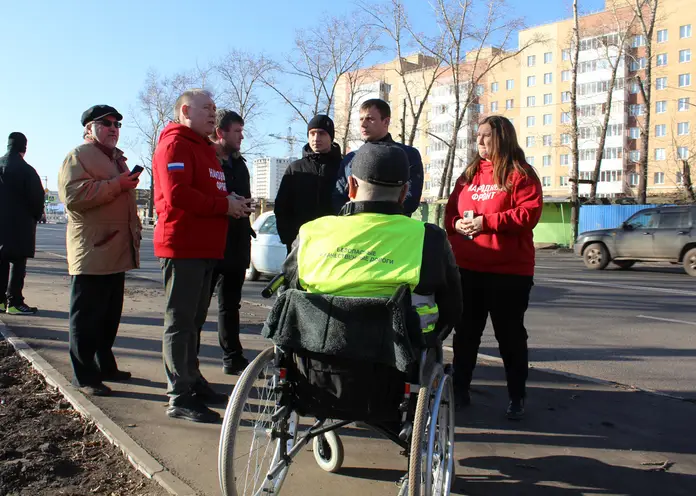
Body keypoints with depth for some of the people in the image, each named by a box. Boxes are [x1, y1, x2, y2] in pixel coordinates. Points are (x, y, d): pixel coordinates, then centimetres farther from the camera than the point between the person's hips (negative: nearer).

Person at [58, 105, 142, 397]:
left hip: (116, 251, 9)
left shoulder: (117, 159, 23)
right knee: (86, 316, -3)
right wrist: (116, 184, -22)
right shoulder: (78, 156, -5)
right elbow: (72, 194, -22)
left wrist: (135, 228, 27)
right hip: (91, 254, -9)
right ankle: (84, 376, 4)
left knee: (110, 316, 14)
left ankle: (105, 365, 25)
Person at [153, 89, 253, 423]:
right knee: (180, 321, -5)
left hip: (205, 248, 10)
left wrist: (234, 204, 5)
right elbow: (177, 195, -23)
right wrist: (224, 204, -17)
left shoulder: (204, 148, 24)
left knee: (194, 320, 16)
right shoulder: (175, 145, -9)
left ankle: (192, 382, 28)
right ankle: (180, 398, 1)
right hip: (183, 247, -10)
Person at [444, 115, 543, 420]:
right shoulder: (469, 174, 15)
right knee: (466, 331, 12)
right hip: (467, 267, 5)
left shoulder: (521, 174, -3)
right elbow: (451, 210, 16)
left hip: (509, 271, -5)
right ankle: (460, 389, 25)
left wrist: (487, 221, -20)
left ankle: (517, 397, 19)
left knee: (510, 334, 5)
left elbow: (529, 213, -14)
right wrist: (456, 224, -6)